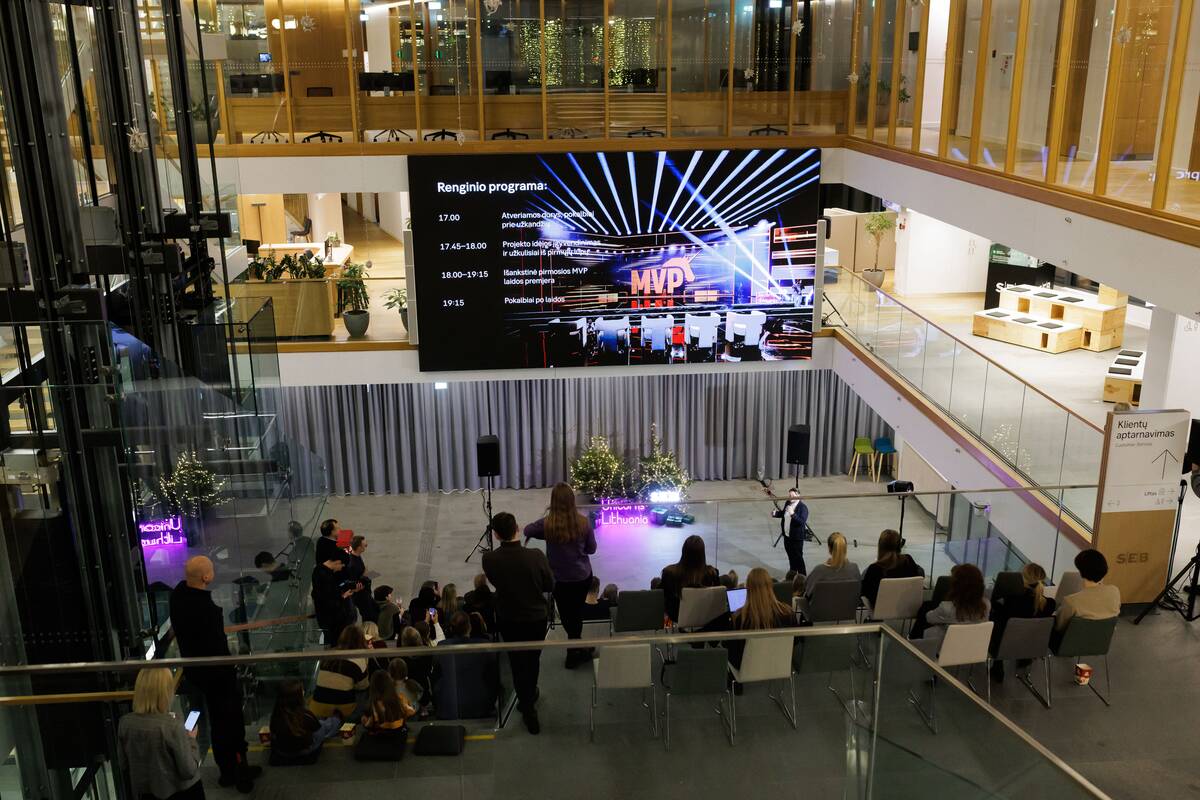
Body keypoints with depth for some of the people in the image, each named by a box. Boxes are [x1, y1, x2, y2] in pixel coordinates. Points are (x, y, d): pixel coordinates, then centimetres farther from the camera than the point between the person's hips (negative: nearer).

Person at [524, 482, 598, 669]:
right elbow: (591, 548, -3)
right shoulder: (583, 522, -17)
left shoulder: (547, 524, -20)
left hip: (560, 579, -2)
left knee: (568, 617, 15)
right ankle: (576, 650, 32)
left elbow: (527, 530, 0)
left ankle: (576, 650, 25)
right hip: (583, 576, 2)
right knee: (577, 613, 20)